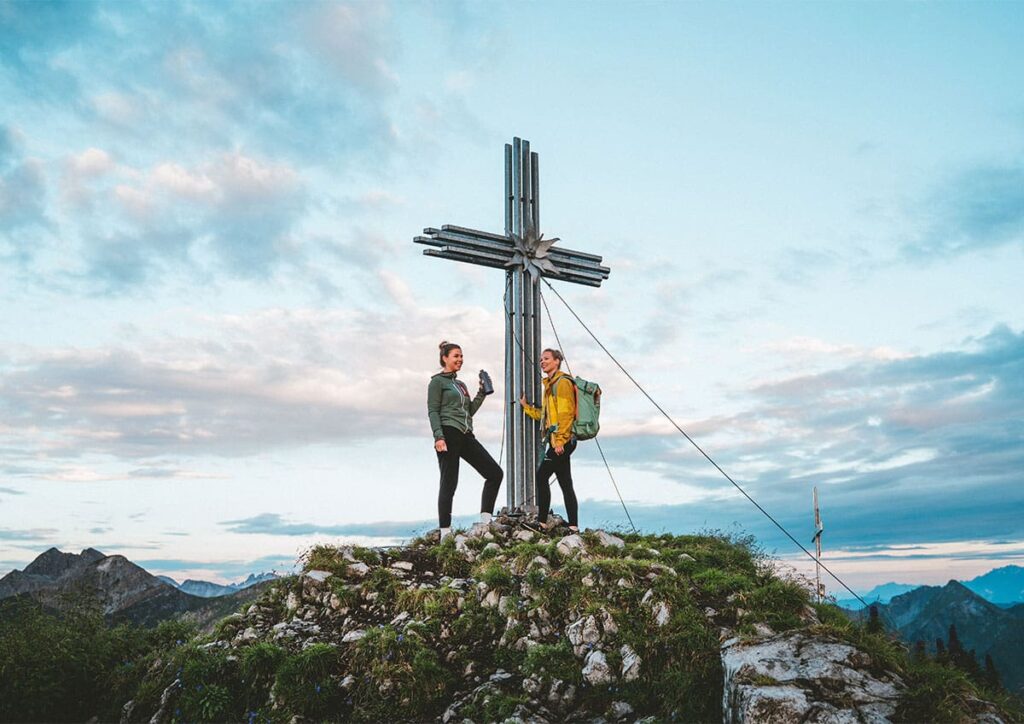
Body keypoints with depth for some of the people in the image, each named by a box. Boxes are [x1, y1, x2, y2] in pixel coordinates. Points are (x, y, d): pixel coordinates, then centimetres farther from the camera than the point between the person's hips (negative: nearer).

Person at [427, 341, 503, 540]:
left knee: (495, 473, -2)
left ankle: (485, 520, 1)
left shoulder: (461, 384, 25)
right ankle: (445, 533, -3)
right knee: (449, 484, -7)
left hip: (466, 436, 8)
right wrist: (438, 437, -19)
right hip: (448, 434, -8)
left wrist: (482, 393, 15)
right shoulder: (438, 381, 2)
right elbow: (433, 411, -7)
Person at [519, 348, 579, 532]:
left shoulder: (562, 382, -8)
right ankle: (573, 526, 10)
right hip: (560, 441, 10)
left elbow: (566, 413, -17)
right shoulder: (550, 384, 22)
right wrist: (526, 406, 24)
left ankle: (542, 521, -7)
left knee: (542, 475, -10)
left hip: (562, 440, -10)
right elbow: (545, 416, 25)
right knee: (565, 483, 8)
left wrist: (560, 439, -22)